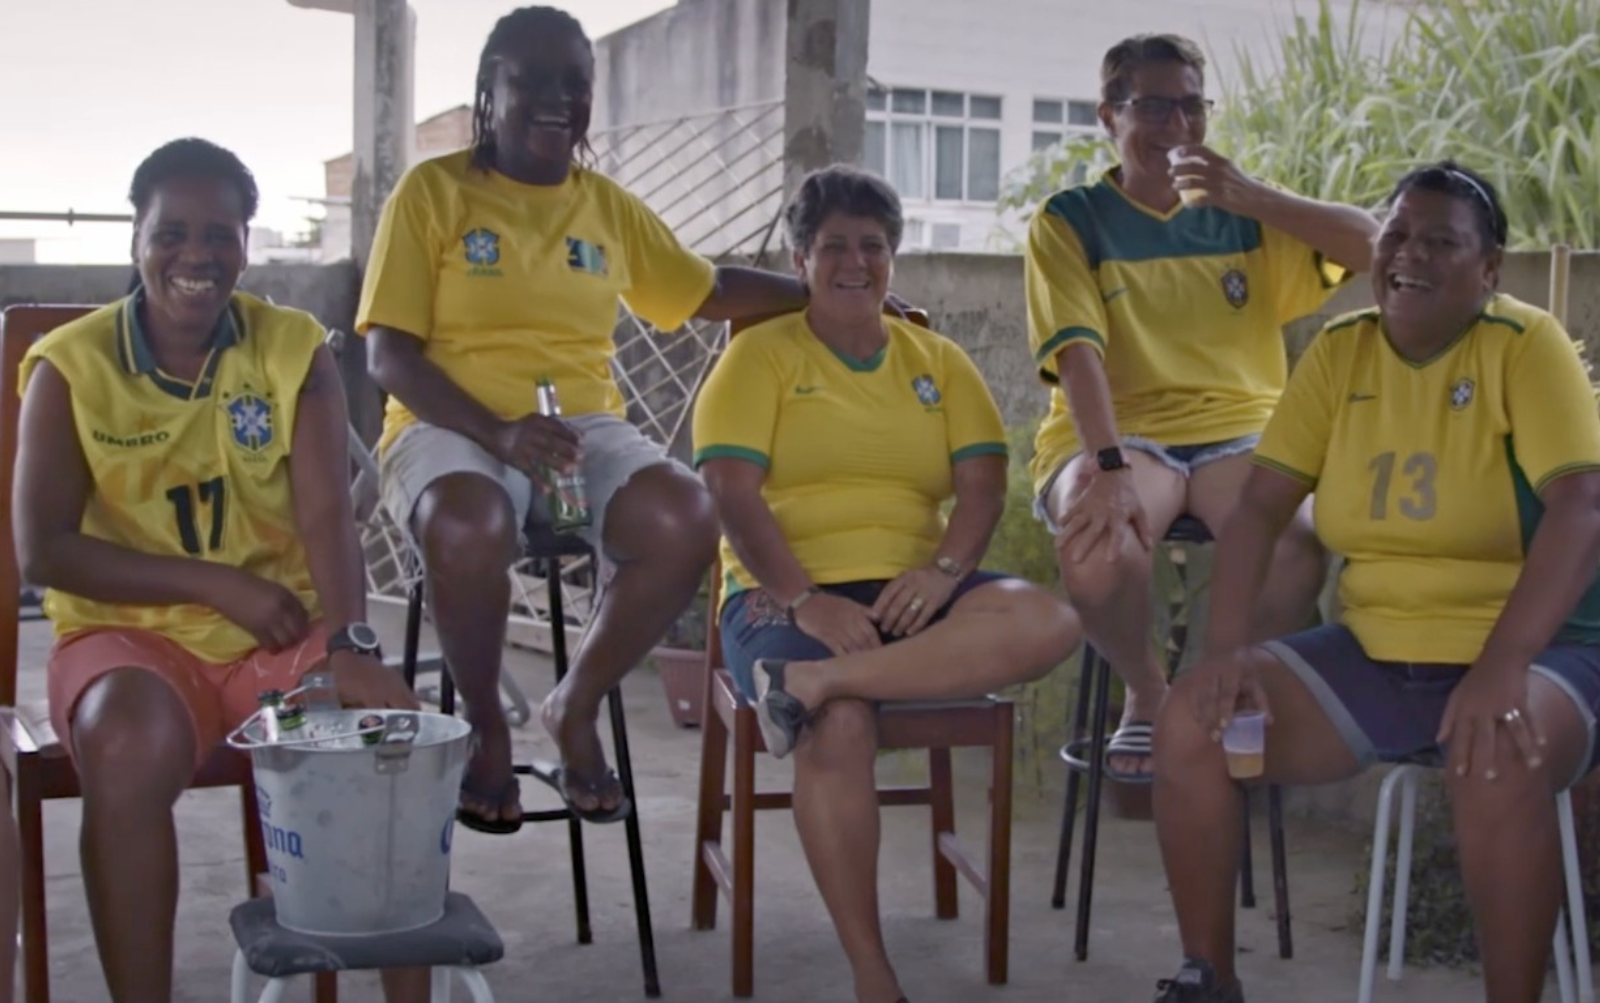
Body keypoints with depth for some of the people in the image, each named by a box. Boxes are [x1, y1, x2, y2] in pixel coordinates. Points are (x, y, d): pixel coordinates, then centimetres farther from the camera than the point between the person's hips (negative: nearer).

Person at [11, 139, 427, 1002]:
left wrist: (350, 641, -26)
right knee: (128, 749, -35)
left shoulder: (296, 352, 2)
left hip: (283, 634, 2)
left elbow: (327, 516, -8)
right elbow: (43, 551, -6)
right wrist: (215, 583, -14)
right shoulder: (69, 367, -2)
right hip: (131, 634, -1)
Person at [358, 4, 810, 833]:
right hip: (455, 427, -4)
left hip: (586, 425, 4)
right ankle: (486, 726, -9)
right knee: (468, 530, -39)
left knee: (687, 520, -28)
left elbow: (710, 291, 29)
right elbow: (388, 353, -5)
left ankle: (576, 707, -4)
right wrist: (498, 430, -21)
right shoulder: (433, 190, 3)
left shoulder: (609, 206, 17)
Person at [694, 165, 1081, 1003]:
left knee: (1048, 621, -26)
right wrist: (803, 600, -20)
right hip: (789, 597, -4)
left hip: (909, 597, 4)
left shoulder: (938, 361, 17)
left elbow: (983, 485, 6)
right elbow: (731, 492, -6)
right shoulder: (760, 355, 6)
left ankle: (812, 683, -32)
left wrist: (944, 570, -16)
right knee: (840, 725, -35)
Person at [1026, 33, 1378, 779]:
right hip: (1116, 432, -2)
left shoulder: (1243, 215, 13)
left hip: (1238, 430, 2)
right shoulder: (1071, 222, 4)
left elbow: (1370, 246, 2)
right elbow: (1077, 352, -10)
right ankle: (1147, 692, -3)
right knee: (1094, 547, -36)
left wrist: (1254, 197, -10)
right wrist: (1110, 468, -26)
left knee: (1300, 545, -31)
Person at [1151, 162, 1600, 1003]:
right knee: (1189, 727, -13)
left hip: (1532, 649, -4)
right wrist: (1226, 648, -14)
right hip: (1373, 652, 5)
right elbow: (1262, 505, 1)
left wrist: (1501, 667, -34)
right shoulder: (1340, 351, 5)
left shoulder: (1527, 346, -9)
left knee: (1498, 765, -38)